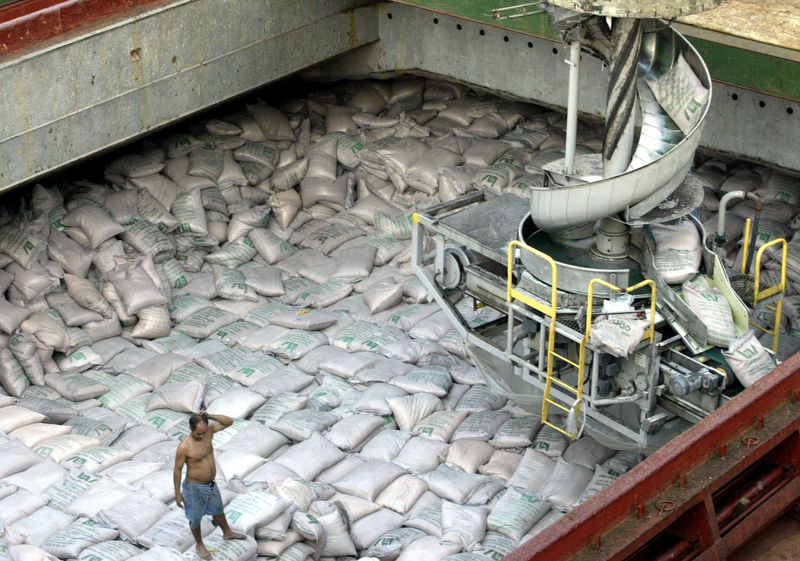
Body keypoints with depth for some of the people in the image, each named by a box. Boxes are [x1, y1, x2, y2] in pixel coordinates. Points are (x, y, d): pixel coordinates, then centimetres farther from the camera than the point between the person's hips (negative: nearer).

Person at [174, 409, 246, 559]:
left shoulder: (208, 430, -13)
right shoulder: (184, 447, -29)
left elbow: (229, 422, -14)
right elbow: (177, 470, -18)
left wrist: (209, 416, -28)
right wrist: (178, 493, -11)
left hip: (211, 484, 6)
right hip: (195, 488, -6)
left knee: (218, 510, 29)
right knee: (196, 517, 18)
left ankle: (227, 533, 53)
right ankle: (199, 545, 41)